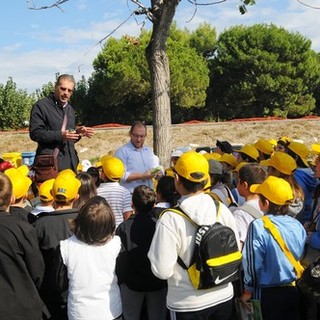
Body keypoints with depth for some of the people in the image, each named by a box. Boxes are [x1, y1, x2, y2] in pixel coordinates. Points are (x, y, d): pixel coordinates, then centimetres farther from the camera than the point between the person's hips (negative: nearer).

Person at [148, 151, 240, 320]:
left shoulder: (170, 219, -22)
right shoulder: (222, 209, -8)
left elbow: (163, 271, -20)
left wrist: (155, 253, -2)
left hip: (188, 304, -3)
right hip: (224, 296, 4)